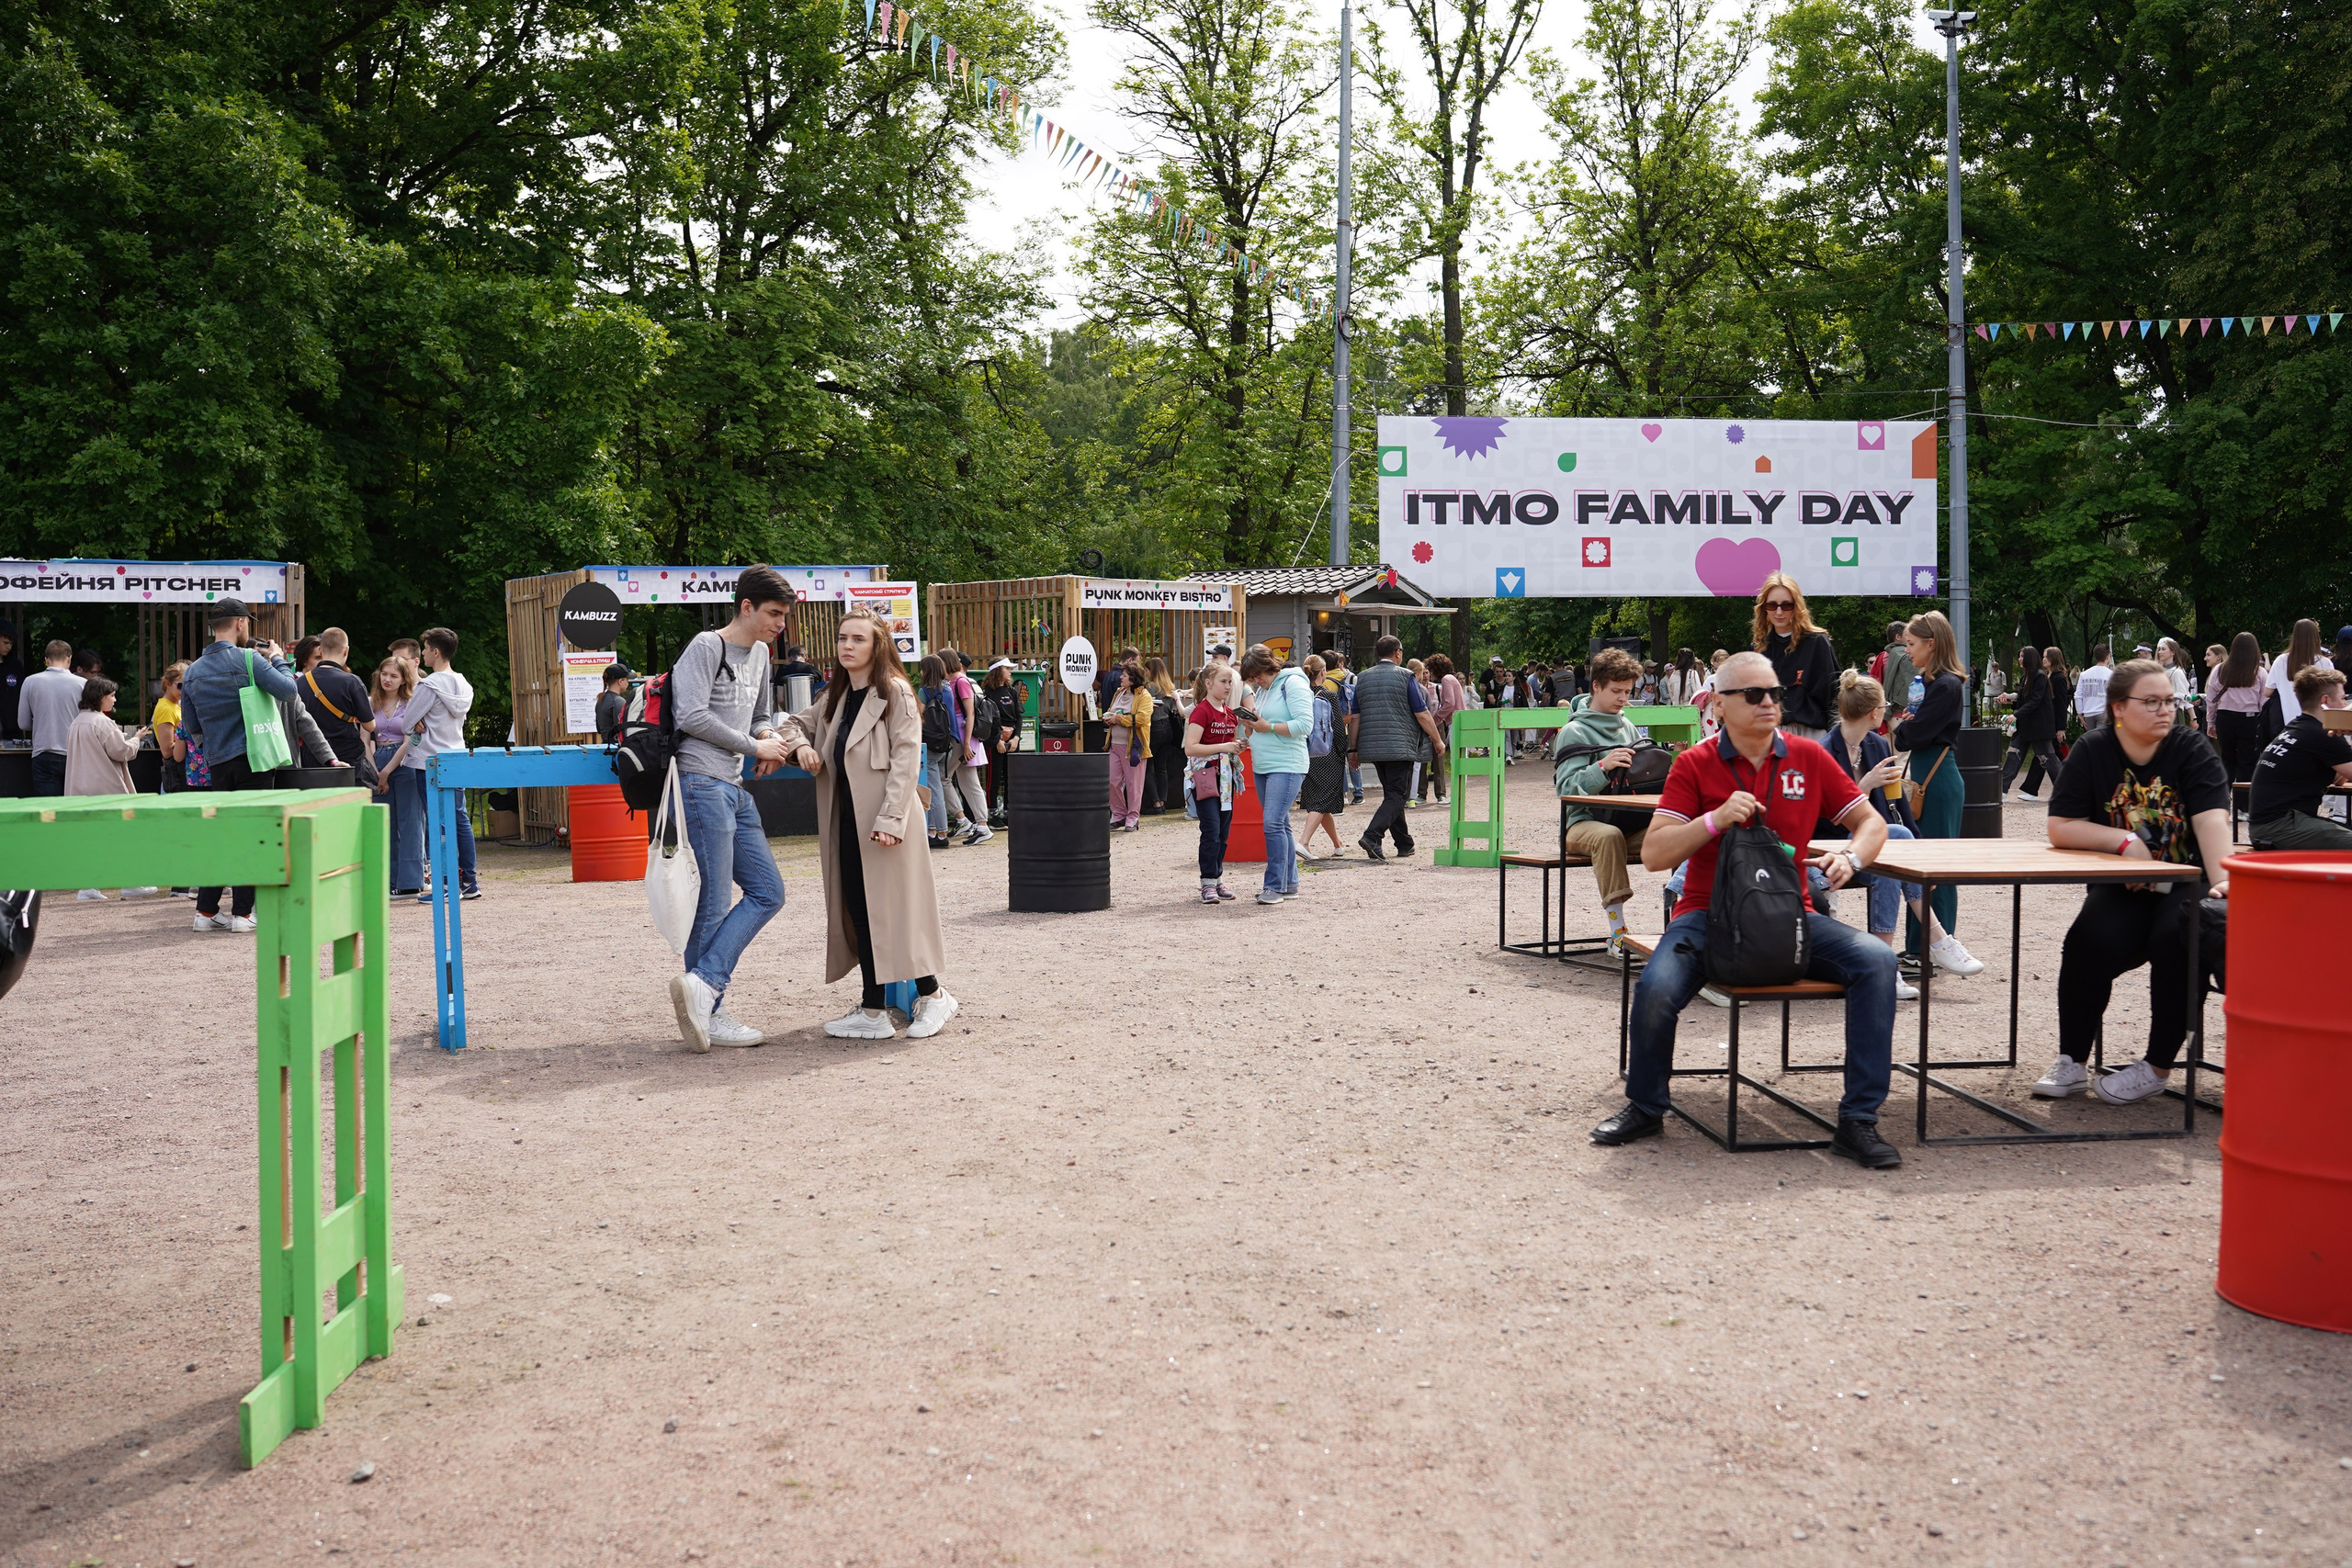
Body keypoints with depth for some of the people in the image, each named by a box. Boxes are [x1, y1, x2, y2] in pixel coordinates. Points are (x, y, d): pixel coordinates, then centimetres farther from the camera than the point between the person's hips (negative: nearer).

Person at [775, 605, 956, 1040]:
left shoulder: (895, 693, -7)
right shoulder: (836, 697, 16)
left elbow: (905, 758, -13)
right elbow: (795, 722, 29)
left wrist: (891, 818, -21)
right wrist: (801, 744, 4)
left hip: (882, 821, -7)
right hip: (846, 821, 7)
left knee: (894, 909, -5)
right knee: (859, 913, 7)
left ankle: (931, 994, 10)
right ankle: (873, 1010, 13)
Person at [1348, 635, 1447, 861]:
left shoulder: (1362, 678, 10)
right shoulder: (1405, 677, -4)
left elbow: (1354, 718, 10)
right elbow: (1422, 715, -5)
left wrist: (1353, 749, 16)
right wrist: (1439, 741, 5)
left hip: (1372, 747, 6)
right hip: (1400, 747, -6)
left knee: (1392, 794, 16)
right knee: (1397, 796, -5)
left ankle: (1405, 844, 20)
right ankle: (1372, 836, -23)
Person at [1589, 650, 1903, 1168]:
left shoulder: (1808, 758, 7)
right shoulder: (1695, 764, -1)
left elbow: (1871, 823, 14)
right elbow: (1654, 855, -6)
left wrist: (1850, 858, -9)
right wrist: (1716, 819, -20)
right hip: (1709, 915, -2)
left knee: (1876, 961, -23)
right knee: (1656, 988, -30)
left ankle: (1859, 1121, -13)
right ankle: (1645, 1108, 1)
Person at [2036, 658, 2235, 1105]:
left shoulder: (2192, 749, -5)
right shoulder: (2093, 751, -1)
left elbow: (2212, 819, -20)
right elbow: (2060, 828, -5)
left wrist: (2222, 880, -35)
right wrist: (2126, 841, -16)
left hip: (2184, 881, -1)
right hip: (2120, 888, 1)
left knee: (2175, 938, -32)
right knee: (2089, 943, -27)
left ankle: (2157, 1067, -15)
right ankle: (2072, 1064, -10)